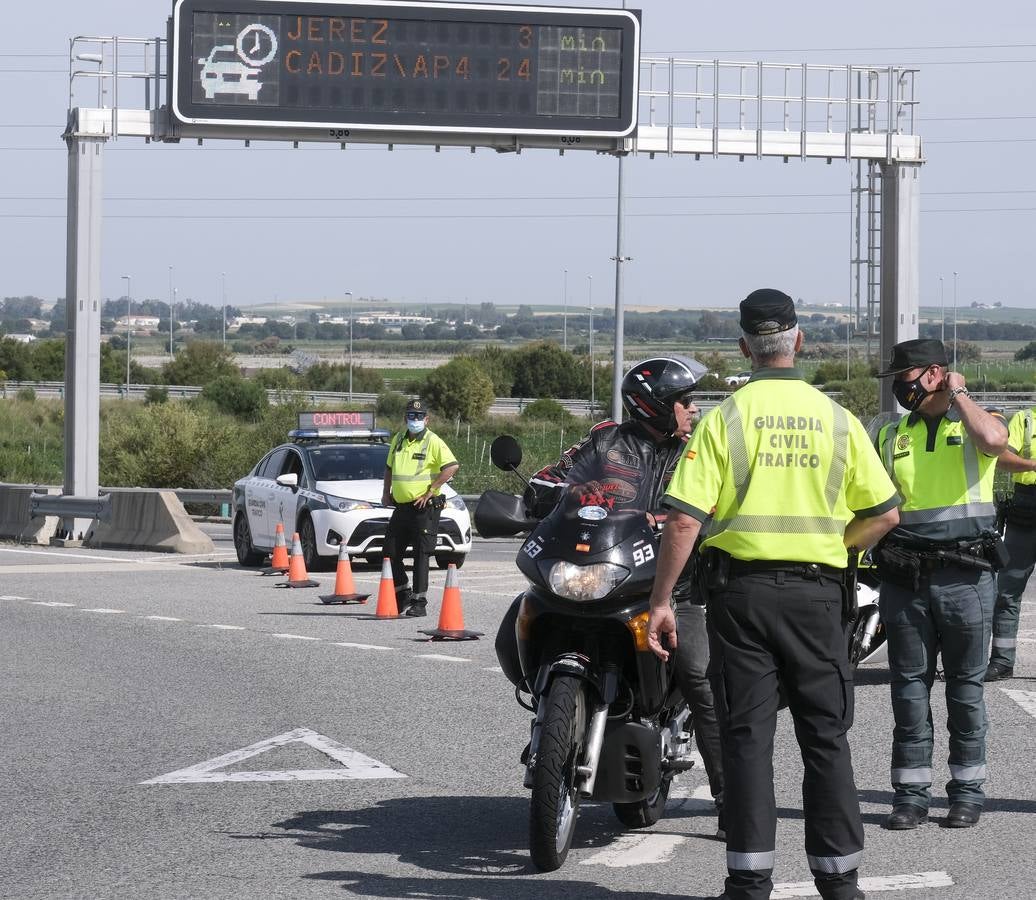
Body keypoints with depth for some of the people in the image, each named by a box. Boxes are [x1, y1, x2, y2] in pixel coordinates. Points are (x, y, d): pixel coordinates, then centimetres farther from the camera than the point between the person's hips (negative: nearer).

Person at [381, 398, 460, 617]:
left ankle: (419, 603, -2)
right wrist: (386, 491, 16)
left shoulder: (433, 441, -9)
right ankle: (403, 595, 23)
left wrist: (430, 491, -19)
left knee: (421, 556, -5)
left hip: (424, 507, -7)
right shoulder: (398, 439, 13)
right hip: (401, 506, 7)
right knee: (390, 553, 8)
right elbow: (389, 467, 28)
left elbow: (452, 466, -20)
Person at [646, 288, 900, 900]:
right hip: (818, 591, 1)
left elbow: (685, 518, -10)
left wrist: (661, 601, -5)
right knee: (825, 735, 8)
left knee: (747, 735, 2)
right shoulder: (837, 419, 2)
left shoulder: (725, 419, -5)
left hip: (742, 586, -1)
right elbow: (886, 512, 2)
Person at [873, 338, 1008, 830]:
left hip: (964, 576, -4)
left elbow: (994, 441, -23)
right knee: (909, 684, 3)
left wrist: (958, 394, -9)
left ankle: (968, 789, 10)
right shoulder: (891, 436, 14)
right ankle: (911, 793, 7)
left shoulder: (975, 422, 3)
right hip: (905, 580, 4)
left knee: (966, 684, 3)